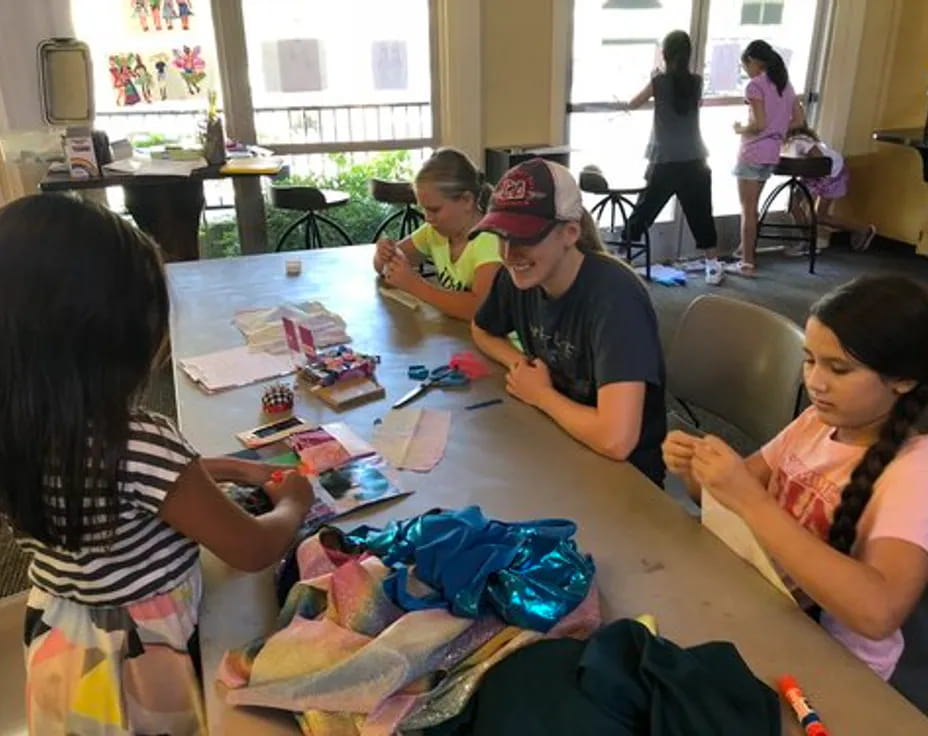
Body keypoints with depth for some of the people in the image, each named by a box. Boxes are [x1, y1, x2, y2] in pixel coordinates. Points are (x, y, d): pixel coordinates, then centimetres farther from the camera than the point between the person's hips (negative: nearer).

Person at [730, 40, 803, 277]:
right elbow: (798, 119, 13)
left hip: (753, 153, -8)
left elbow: (759, 123, -20)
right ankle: (744, 250, 28)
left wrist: (740, 129, -2)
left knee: (748, 210, -2)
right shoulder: (785, 84, 12)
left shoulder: (755, 85, -12)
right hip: (772, 153, 8)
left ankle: (747, 263, 1)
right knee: (751, 207, 19)